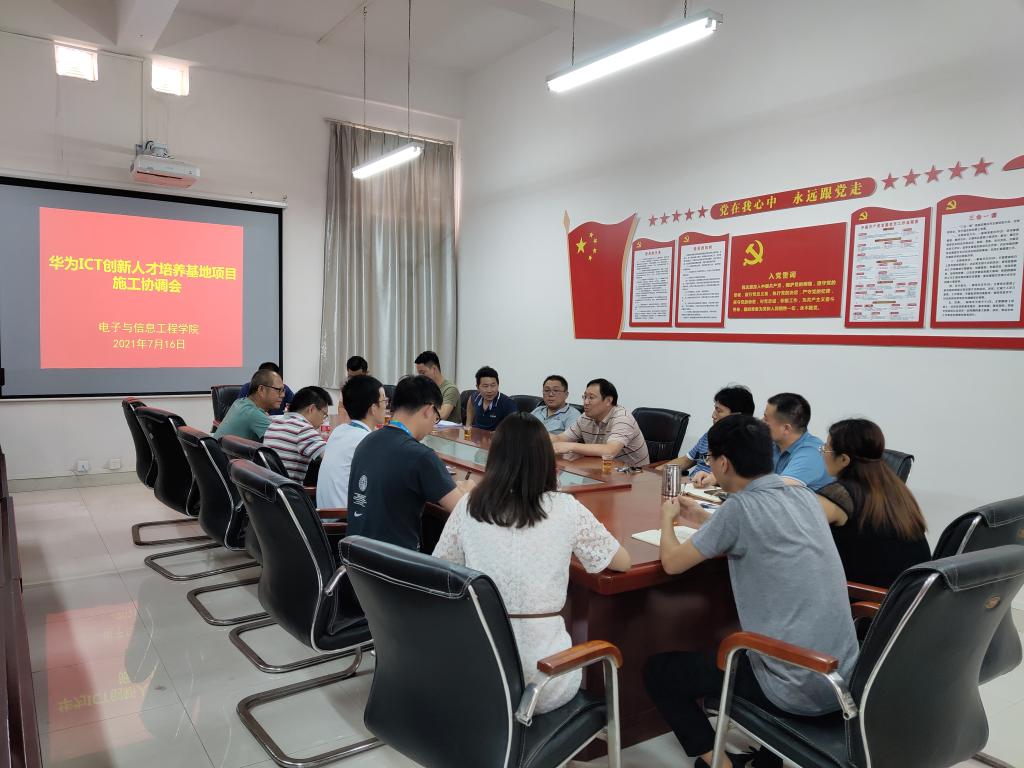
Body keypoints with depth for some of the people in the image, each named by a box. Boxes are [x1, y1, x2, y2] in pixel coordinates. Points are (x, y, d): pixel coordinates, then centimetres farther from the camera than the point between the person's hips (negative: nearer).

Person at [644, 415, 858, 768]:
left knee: (657, 669, 9)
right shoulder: (805, 496, 3)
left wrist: (667, 518, 10)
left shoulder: (740, 506, -18)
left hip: (797, 689, -7)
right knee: (742, 654, 37)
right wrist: (706, 521, 22)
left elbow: (673, 562, -8)